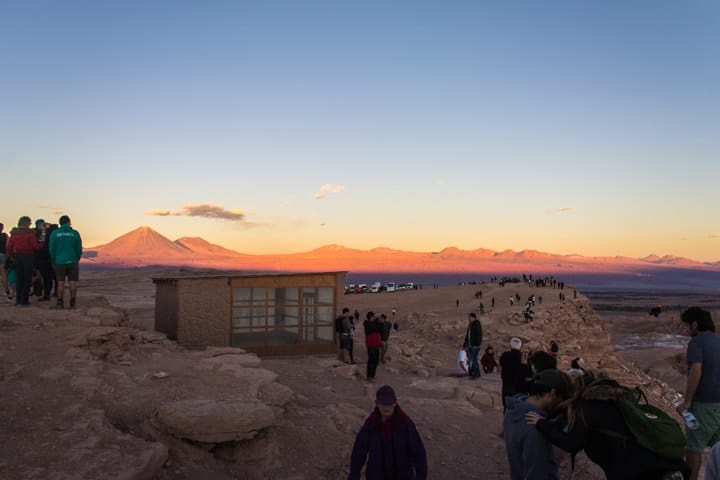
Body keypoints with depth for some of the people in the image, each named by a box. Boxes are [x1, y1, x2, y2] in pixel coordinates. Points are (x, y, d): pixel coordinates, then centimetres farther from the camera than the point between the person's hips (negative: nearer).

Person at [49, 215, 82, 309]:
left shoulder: (55, 233, -2)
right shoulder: (75, 233, -3)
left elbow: (51, 249, 1)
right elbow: (79, 249, 1)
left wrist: (53, 261, 12)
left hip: (59, 262, 1)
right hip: (73, 261, 0)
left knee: (61, 283, 7)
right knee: (73, 282, 5)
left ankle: (60, 302, 8)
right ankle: (72, 303, 6)